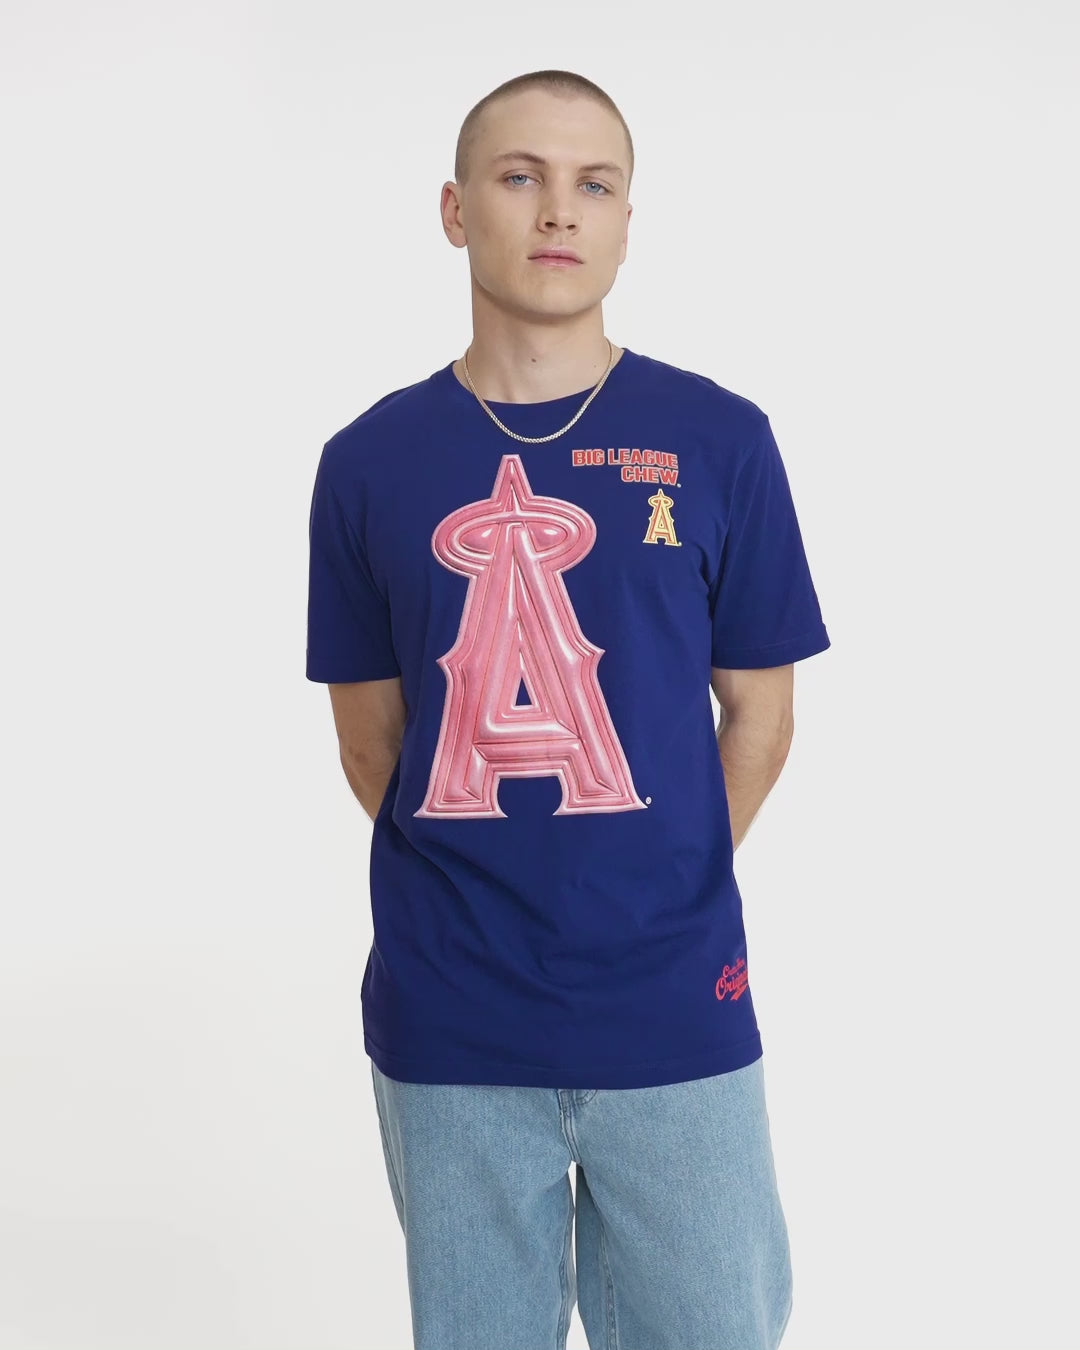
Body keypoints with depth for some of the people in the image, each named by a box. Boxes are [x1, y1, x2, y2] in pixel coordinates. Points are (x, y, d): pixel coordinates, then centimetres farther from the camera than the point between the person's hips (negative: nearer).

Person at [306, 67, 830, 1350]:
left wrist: (660, 897, 6)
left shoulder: (718, 440, -2)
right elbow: (371, 738, 7)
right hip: (447, 1030, 1)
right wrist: (475, 891, 6)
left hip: (674, 1015, 0)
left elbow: (758, 713, 4)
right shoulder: (369, 461, 0)